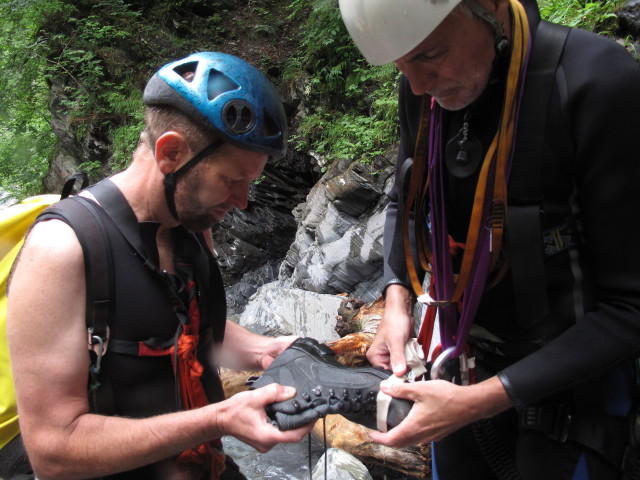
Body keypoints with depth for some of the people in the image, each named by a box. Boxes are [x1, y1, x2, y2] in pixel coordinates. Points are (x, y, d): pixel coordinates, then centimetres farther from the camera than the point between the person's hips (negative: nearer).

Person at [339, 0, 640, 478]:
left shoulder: (601, 84, -27)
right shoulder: (422, 89, -9)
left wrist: (483, 400, -27)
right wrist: (398, 300, -10)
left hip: (572, 372, -5)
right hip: (461, 356, 6)